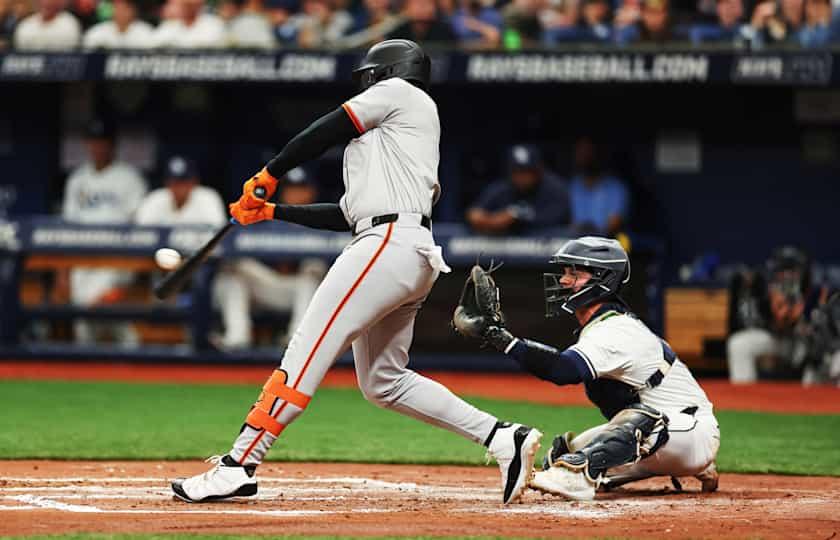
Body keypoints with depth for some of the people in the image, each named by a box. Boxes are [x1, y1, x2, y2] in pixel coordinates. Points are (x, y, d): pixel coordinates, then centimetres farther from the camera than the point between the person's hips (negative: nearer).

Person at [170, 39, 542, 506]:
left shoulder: (400, 91, 8)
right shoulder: (386, 136, 32)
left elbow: (325, 132, 2)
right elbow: (347, 215, 29)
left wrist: (268, 175, 12)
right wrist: (271, 211, 29)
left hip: (390, 242, -10)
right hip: (416, 258, 10)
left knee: (306, 352, -14)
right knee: (383, 382, 13)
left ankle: (238, 466, -20)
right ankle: (503, 437, 7)